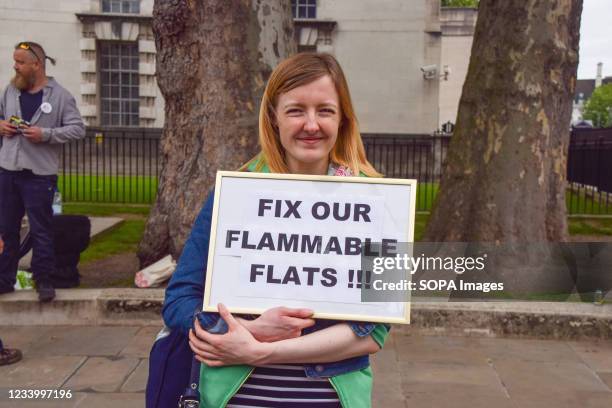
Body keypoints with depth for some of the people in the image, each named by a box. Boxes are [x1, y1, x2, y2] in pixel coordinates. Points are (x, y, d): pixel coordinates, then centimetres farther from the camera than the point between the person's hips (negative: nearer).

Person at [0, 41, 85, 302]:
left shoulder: (60, 96, -4)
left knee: (41, 230, 3)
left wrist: (45, 134, -17)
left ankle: (43, 280, 15)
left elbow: (77, 129, -7)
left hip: (39, 174, -5)